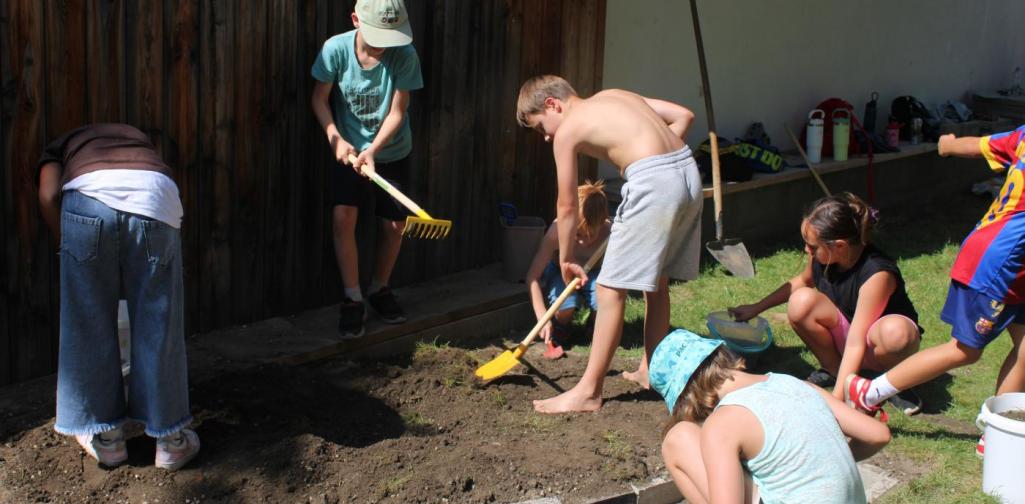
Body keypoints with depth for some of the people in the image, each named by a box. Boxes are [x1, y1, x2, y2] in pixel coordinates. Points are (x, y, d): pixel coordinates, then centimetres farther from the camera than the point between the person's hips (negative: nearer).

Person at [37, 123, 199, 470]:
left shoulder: (61, 146, 34)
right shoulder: (139, 140, 42)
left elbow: (49, 196, 11)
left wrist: (68, 245, 21)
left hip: (90, 195, -2)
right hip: (156, 195, 2)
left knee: (89, 326, 13)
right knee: (157, 326, 12)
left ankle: (105, 435, 24)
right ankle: (170, 439, 20)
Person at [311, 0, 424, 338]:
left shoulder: (404, 55, -21)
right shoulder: (335, 49, -20)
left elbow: (397, 112, -17)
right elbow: (319, 99, -7)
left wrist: (372, 151, -28)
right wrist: (335, 138, -20)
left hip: (391, 152, 1)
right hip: (347, 150, 0)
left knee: (395, 224, 4)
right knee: (343, 217, -16)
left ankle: (379, 289, 28)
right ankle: (352, 299, -2)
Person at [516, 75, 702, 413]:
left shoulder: (567, 130, 4)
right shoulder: (614, 95, 24)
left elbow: (567, 207, 8)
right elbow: (683, 115, 20)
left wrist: (567, 259, 20)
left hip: (652, 182, -8)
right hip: (687, 169, 8)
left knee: (610, 289, -1)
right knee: (656, 280, 22)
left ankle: (589, 391, 3)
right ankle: (651, 369, 35)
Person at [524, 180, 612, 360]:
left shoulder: (608, 232, -32)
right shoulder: (558, 230, -35)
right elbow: (532, 276, -32)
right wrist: (543, 318, -40)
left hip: (592, 273, 1)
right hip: (560, 271, -1)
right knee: (565, 306, -32)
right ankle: (557, 334, 5)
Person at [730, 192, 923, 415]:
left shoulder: (877, 273, -31)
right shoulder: (822, 255, -13)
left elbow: (856, 343, -35)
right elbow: (803, 280, 13)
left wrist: (837, 397, -39)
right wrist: (756, 308, 16)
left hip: (875, 346, -5)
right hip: (843, 336, 5)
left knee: (895, 332, -42)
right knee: (801, 301, -24)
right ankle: (832, 369, -3)